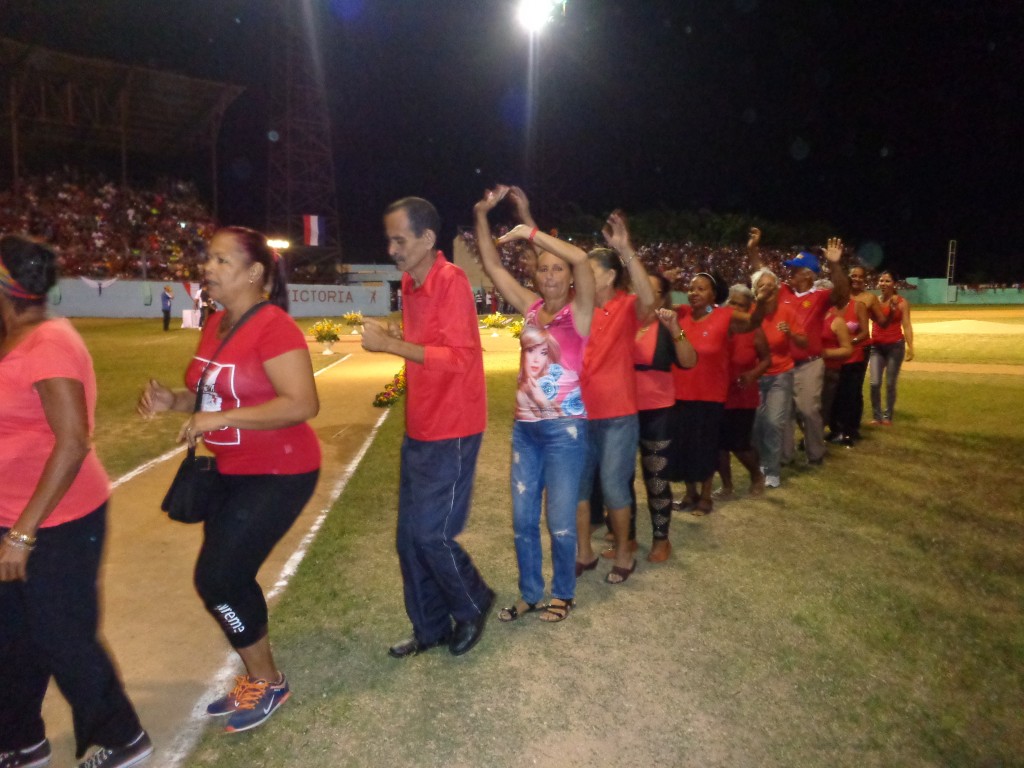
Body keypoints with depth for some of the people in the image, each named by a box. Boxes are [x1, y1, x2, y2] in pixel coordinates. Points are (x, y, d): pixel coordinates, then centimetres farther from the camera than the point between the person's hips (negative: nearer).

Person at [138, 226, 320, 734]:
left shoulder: (273, 327, -21)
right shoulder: (216, 323, 6)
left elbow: (303, 405, -28)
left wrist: (220, 420, -27)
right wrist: (174, 400, -2)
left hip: (277, 475, -9)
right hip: (230, 472, 9)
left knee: (217, 579, -6)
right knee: (230, 578, 15)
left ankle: (269, 684, 17)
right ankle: (255, 679, 36)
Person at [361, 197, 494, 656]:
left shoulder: (451, 281, -15)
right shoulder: (411, 284, 10)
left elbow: (458, 357, -24)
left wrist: (391, 345, -22)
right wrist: (389, 340, 4)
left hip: (451, 433, -9)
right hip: (419, 430, 9)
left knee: (430, 534, -4)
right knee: (409, 537, 13)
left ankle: (473, 605, 24)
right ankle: (429, 628, 29)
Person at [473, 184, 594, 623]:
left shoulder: (579, 311, -7)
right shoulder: (530, 307, 6)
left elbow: (581, 259, -25)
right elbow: (491, 265, 5)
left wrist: (530, 231, -21)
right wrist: (482, 215, -3)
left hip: (565, 427, -5)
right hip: (524, 426, 5)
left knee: (560, 520, 5)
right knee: (523, 518, 12)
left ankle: (562, 593, 27)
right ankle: (529, 593, 29)